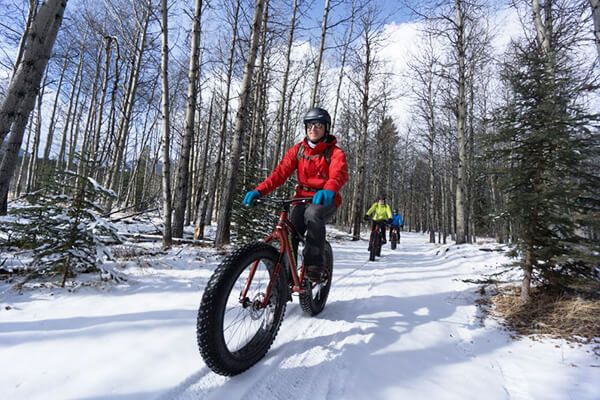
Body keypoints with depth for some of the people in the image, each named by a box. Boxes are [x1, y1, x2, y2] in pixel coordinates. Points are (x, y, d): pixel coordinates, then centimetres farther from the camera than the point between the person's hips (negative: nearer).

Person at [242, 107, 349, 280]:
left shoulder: (335, 153, -6)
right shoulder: (297, 150, 4)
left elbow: (339, 174, -27)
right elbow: (280, 172, -7)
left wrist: (328, 190, -51)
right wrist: (259, 190, -24)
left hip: (325, 200, -3)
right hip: (302, 198, 3)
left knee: (312, 214, -36)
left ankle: (314, 265, -24)